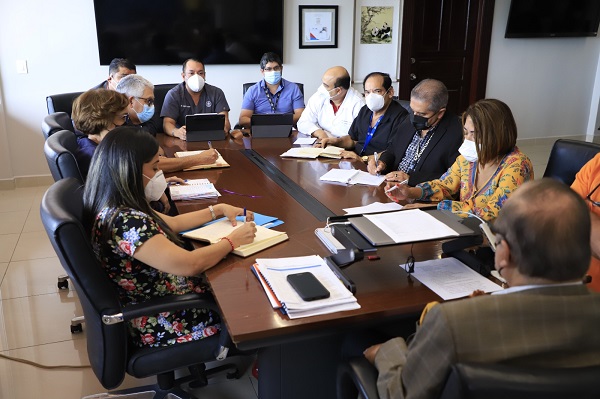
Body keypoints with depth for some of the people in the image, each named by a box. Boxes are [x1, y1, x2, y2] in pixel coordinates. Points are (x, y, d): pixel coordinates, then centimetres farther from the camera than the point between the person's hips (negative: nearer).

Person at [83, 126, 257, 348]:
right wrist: (232, 240, -14)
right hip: (163, 325, -9)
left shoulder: (119, 208, 0)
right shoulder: (124, 222, -30)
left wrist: (219, 209, 14)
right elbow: (189, 264, -30)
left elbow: (171, 223, 15)